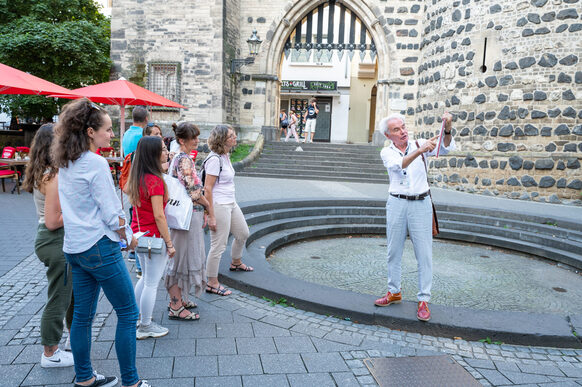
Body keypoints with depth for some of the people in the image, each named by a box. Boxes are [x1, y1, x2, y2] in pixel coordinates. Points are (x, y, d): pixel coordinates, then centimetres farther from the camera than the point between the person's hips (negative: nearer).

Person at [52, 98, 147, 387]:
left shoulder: (65, 164, 9)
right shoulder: (95, 163, -17)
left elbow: (73, 207, 15)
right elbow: (111, 213, -17)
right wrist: (128, 237, -1)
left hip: (74, 248, 9)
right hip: (99, 247, -9)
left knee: (82, 314, 16)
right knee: (128, 313, 2)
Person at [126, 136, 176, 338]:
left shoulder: (136, 177, 4)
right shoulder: (155, 180, -21)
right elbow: (159, 216, -22)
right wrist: (169, 243, -16)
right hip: (153, 236, -9)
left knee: (145, 278, 24)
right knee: (152, 283, 5)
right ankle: (146, 327, 18)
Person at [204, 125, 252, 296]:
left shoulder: (225, 156, 9)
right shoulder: (214, 159, -19)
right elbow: (207, 189, -20)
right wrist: (211, 216, -21)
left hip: (231, 204, 10)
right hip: (219, 206, -10)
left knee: (243, 233, 24)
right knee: (218, 245, -2)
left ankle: (236, 263, 49)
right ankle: (212, 283, 11)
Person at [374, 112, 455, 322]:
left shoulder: (419, 144, 3)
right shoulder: (387, 153, 2)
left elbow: (445, 148, -13)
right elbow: (398, 165, -20)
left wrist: (447, 129, -33)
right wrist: (420, 151, -36)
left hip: (421, 204, -1)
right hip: (396, 204, 1)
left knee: (424, 253, -1)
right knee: (394, 251, 10)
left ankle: (423, 300, 8)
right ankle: (394, 293, 26)